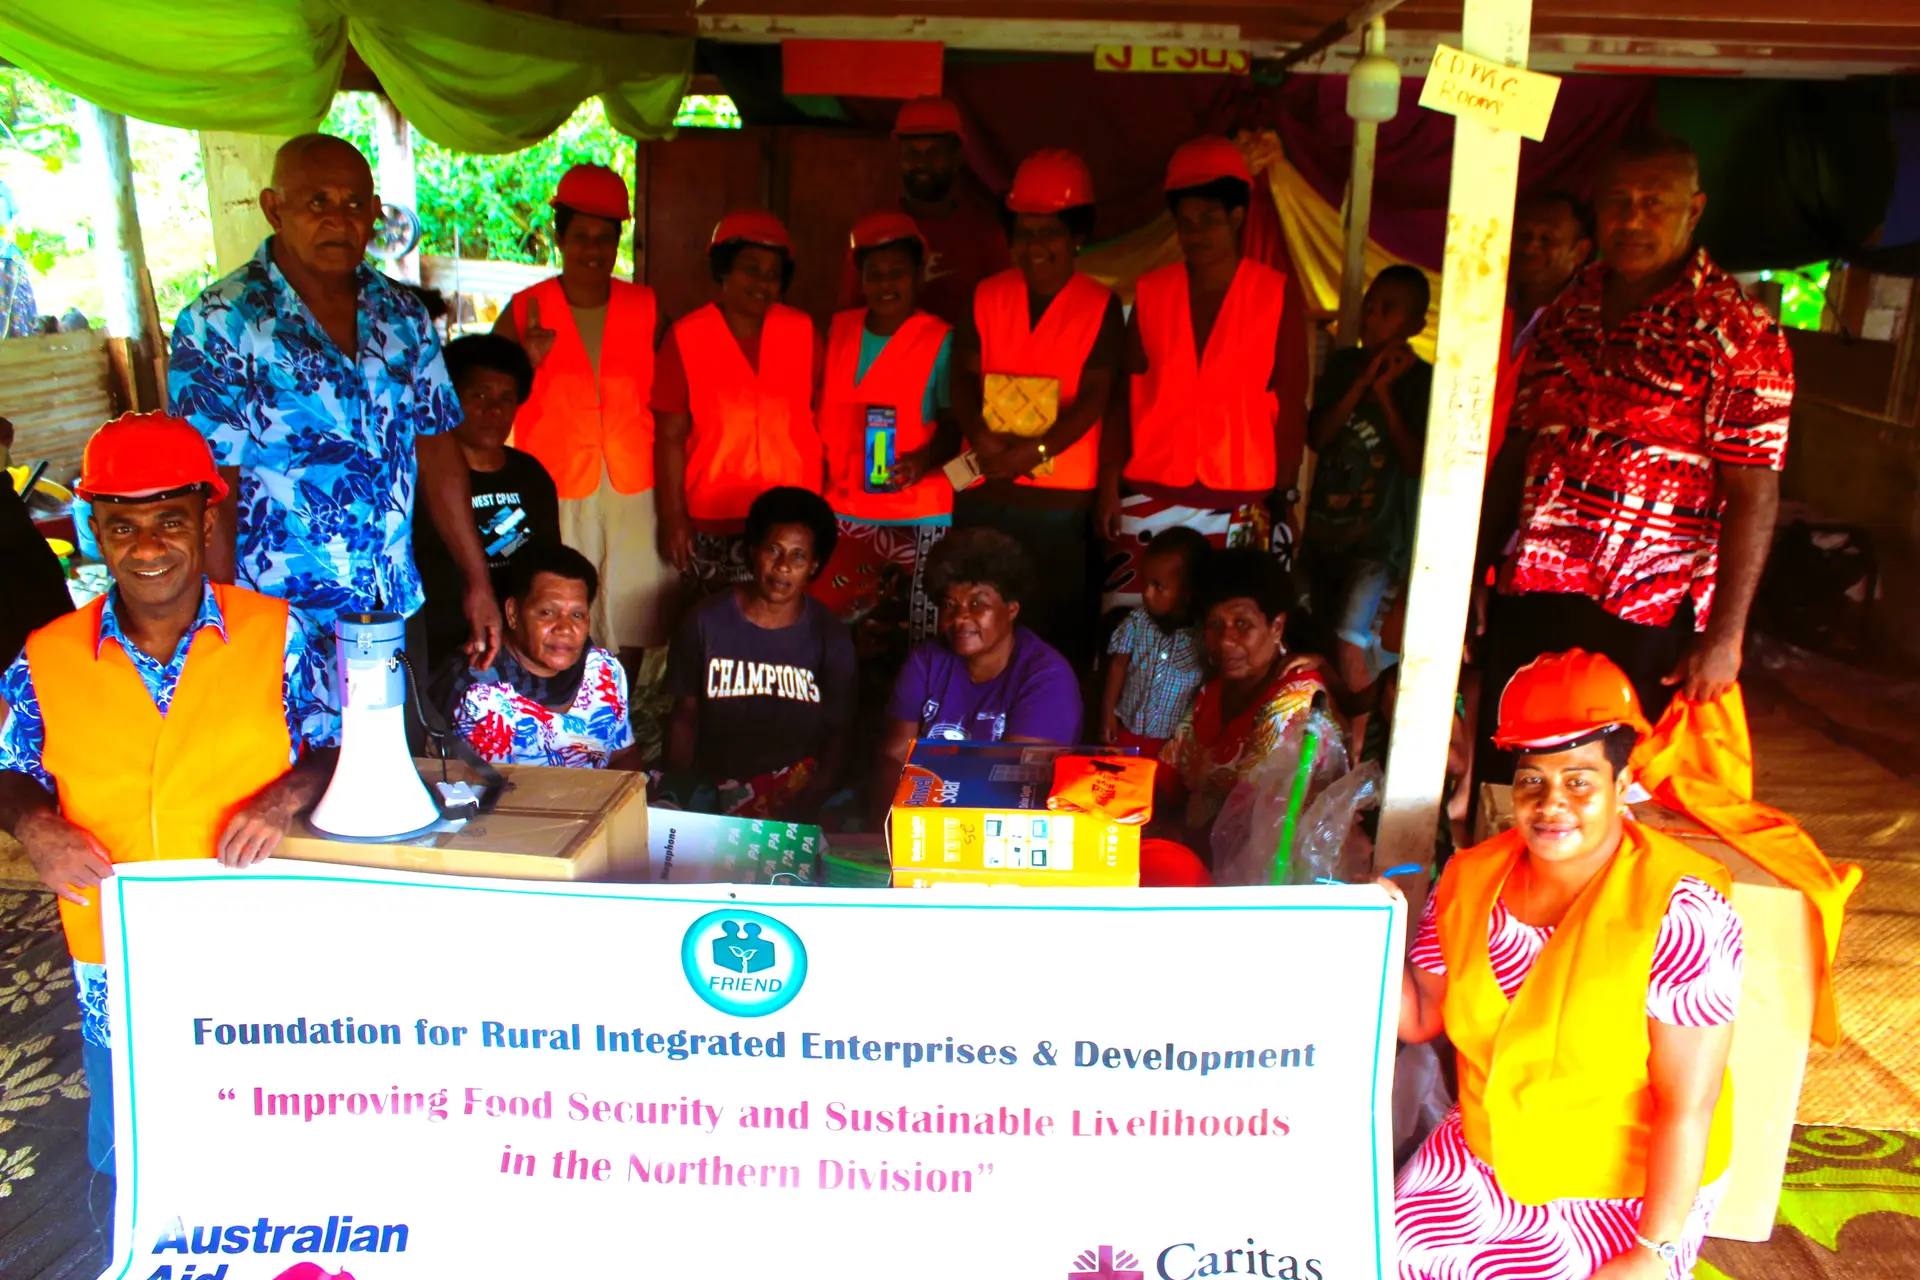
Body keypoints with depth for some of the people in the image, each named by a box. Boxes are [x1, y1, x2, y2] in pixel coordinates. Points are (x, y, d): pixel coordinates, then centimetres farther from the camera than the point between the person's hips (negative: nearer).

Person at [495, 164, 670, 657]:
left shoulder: (645, 308, 7)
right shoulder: (524, 311, 2)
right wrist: (528, 364, -16)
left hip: (632, 490, 2)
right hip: (554, 493, -1)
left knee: (631, 633, 5)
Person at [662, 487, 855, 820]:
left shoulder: (831, 638, 0)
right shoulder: (705, 623, 0)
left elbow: (838, 731, 1)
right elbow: (685, 716, 6)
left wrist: (812, 800, -14)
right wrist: (680, 791, -6)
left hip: (795, 788, 1)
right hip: (713, 786, -1)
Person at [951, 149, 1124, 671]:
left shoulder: (1100, 306, -1)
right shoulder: (987, 296, 8)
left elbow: (1093, 397, -9)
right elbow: (964, 375, 1)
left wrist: (1036, 450, -22)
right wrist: (980, 436, -19)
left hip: (1060, 499, -2)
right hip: (982, 490, 3)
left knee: (1054, 628, 3)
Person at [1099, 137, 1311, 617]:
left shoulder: (1278, 295, 2)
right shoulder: (1151, 292, 8)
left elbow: (1291, 407, 3)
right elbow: (1124, 396, 8)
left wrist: (1284, 497, -1)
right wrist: (1109, 484, 2)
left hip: (1239, 504, -2)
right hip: (1147, 497, 2)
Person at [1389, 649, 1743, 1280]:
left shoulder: (1678, 907, -22)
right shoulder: (1470, 877, -5)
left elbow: (1688, 1103, -20)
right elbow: (1418, 1019, 1)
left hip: (1624, 1191, -4)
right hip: (1483, 1156, 4)